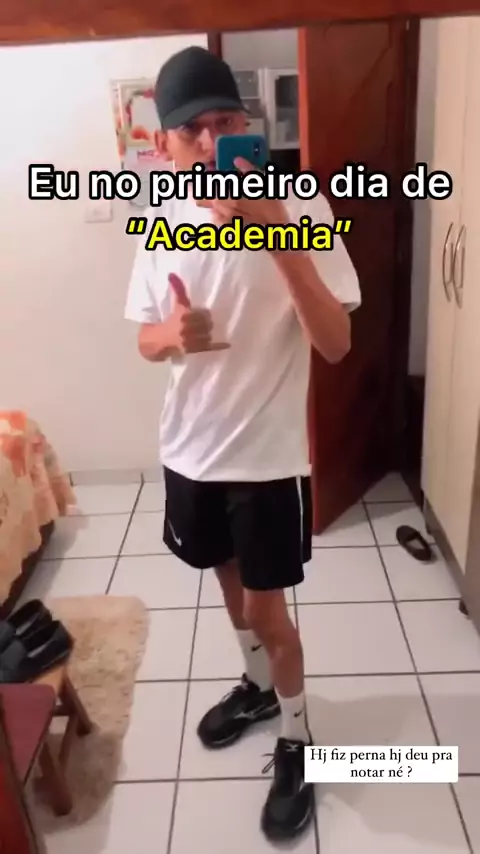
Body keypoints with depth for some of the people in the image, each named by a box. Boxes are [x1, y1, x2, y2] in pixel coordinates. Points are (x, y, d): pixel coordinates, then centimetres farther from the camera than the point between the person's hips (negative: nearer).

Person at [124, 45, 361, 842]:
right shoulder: (163, 221, 0)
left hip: (268, 457, -5)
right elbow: (145, 339, 6)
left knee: (265, 606, 8)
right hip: (190, 450, 5)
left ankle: (296, 739, 36)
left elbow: (335, 344, -19)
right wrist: (174, 335, -18)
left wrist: (280, 240, -30)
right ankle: (258, 684, 52)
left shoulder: (302, 207, -14)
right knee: (229, 578, 23)